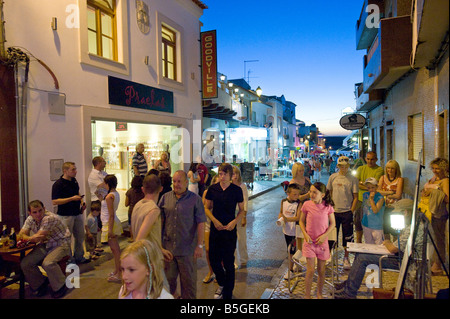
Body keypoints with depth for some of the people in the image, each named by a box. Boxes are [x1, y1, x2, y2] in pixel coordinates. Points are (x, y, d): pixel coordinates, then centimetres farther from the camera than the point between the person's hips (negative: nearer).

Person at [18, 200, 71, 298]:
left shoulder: (50, 218, -24)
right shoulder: (30, 219, 1)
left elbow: (38, 238, -25)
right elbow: (21, 235, -6)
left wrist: (26, 238, -10)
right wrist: (31, 238, -27)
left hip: (61, 244, -7)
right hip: (45, 245, 7)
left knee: (48, 263, -32)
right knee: (24, 264, -10)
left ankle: (59, 287, -6)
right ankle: (40, 283, 14)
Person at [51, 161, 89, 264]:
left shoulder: (74, 181, 9)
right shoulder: (58, 184, -15)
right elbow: (54, 201, -20)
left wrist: (81, 203, 7)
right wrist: (72, 199, -23)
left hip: (77, 213, 8)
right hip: (66, 216, -7)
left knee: (80, 236, 15)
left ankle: (79, 257, 30)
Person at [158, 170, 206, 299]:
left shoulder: (195, 199, -7)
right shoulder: (165, 198, 4)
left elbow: (201, 223, -8)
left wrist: (199, 245, -12)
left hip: (187, 249, -3)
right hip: (168, 247, 3)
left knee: (188, 281, 9)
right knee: (168, 278, 18)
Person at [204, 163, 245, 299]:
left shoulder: (236, 190, -4)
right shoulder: (212, 189, 0)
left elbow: (242, 210, 3)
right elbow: (207, 208, 7)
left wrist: (234, 222, -12)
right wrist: (215, 221, -7)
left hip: (230, 230, -2)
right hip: (215, 228, 3)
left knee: (228, 262, 3)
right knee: (213, 259, 10)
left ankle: (227, 294, 21)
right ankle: (222, 284, 39)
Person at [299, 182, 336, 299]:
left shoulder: (328, 206, -7)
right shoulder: (307, 205, -8)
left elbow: (333, 224, 2)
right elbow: (301, 221, 4)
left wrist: (324, 236, -11)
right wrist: (305, 234, -9)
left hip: (322, 241, 1)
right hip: (309, 241, -1)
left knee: (321, 271, 12)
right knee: (310, 270, -4)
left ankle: (319, 294, 33)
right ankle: (307, 295, 13)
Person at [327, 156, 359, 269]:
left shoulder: (353, 179, -2)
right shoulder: (333, 177, 5)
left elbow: (355, 197, -1)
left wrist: (351, 211, -7)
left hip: (347, 212, -2)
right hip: (334, 211, 2)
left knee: (347, 236, 5)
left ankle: (346, 258, 21)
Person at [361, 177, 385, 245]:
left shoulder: (380, 198, -15)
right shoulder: (365, 195, 2)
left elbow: (375, 210, -24)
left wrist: (371, 199, -25)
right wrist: (362, 219, 19)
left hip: (376, 226, -5)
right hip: (366, 225, 5)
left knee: (379, 244, 1)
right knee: (368, 244, 16)